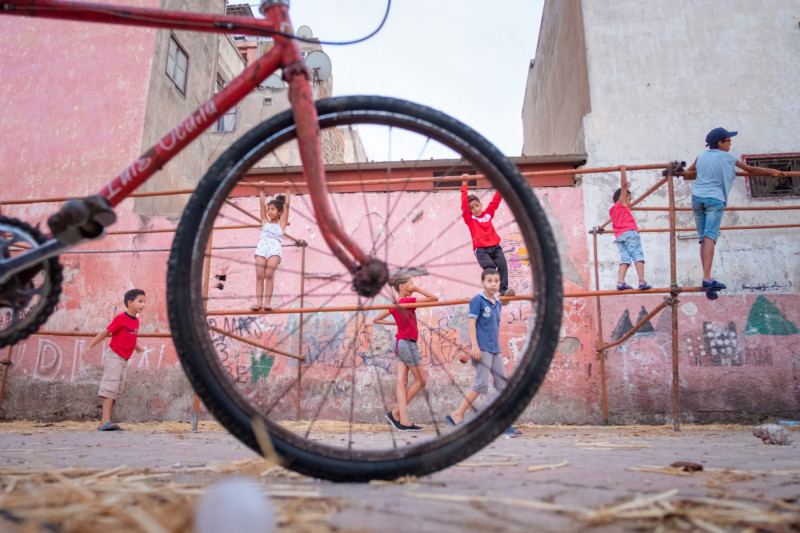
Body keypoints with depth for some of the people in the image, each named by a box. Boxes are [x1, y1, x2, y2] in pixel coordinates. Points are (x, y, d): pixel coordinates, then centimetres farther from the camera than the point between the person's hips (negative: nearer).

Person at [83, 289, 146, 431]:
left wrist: (138, 348, 40)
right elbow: (105, 332, -8)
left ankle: (103, 421, 14)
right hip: (115, 357, -8)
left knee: (118, 391, 8)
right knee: (111, 387, -10)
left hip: (124, 360, 8)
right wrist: (90, 346, -7)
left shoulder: (136, 320, 12)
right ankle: (106, 421, -12)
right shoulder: (121, 318, -11)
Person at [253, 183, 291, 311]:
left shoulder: (281, 223, 19)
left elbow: (286, 205, 19)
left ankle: (267, 302, -19)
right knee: (259, 275, -10)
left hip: (274, 248, -3)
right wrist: (261, 190, 31)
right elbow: (262, 204, 28)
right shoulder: (265, 222, 26)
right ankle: (258, 301, -15)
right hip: (262, 247, 3)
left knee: (269, 274, -17)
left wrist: (287, 189, 21)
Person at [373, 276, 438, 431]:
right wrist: (417, 289, -10)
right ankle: (396, 412, 6)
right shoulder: (408, 301, -16)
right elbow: (433, 298, -16)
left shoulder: (394, 305, 7)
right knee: (420, 381, 4)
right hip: (408, 343, -8)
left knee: (402, 382, 4)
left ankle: (403, 421, 3)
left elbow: (376, 320, 15)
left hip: (400, 342, 8)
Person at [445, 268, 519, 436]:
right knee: (481, 384, -10)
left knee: (503, 385, 6)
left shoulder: (497, 303, 15)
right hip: (482, 349, -8)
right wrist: (474, 346, -18)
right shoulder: (478, 300, -5)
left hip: (495, 349, 8)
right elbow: (472, 323, -10)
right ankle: (457, 415, 3)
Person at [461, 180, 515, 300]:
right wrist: (464, 184, 1)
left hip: (495, 246, 3)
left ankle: (503, 289, -25)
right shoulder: (469, 218, 8)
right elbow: (464, 202, 0)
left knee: (502, 263, -20)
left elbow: (496, 199, 20)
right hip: (480, 249, -3)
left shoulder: (488, 213, 19)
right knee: (489, 265, -27)